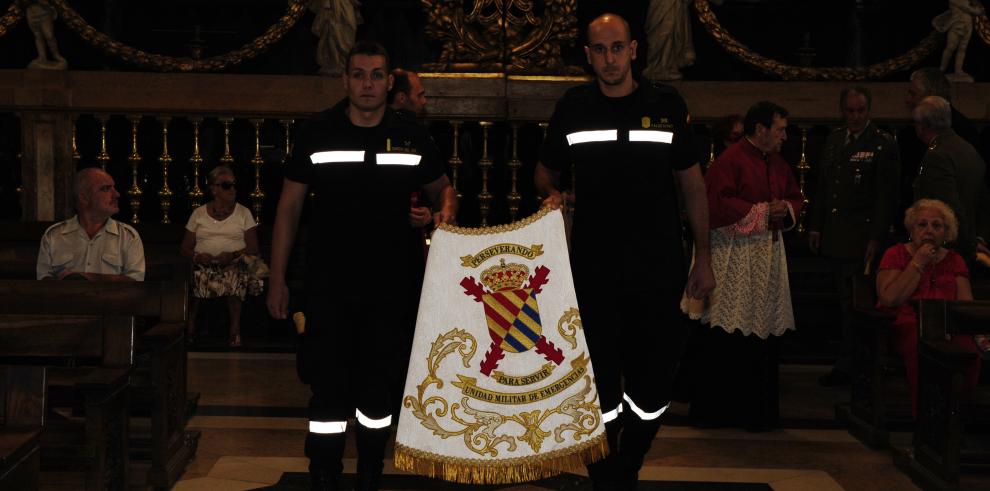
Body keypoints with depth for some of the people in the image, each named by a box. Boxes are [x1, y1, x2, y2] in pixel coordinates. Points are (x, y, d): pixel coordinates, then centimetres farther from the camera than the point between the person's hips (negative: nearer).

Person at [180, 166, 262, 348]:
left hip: (234, 264, -1)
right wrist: (196, 256, -10)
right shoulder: (199, 214, 16)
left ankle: (235, 330, -25)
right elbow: (185, 247, 13)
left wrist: (233, 255, -14)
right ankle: (190, 328, -17)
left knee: (234, 274, -36)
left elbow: (253, 249, 5)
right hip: (203, 263, 1)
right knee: (194, 276, -33)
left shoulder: (243, 213, 13)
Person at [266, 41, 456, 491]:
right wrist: (277, 280, 1)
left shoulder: (412, 136, 3)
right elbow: (289, 207, 4)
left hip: (390, 286, 2)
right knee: (328, 390, -2)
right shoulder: (316, 133, -1)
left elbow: (441, 188, 18)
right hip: (328, 286, -1)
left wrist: (447, 208, -8)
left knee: (378, 388, 11)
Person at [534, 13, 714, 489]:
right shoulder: (573, 107, 3)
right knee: (601, 384, 4)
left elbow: (693, 183, 7)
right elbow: (544, 170, 16)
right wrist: (551, 192, -7)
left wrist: (703, 256, 5)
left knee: (652, 383, 7)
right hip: (593, 267, 0)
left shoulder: (666, 103, 2)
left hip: (659, 267, 0)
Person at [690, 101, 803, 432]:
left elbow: (795, 197, 25)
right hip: (735, 257, -8)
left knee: (763, 335, 7)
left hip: (770, 254, 8)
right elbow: (717, 203, -17)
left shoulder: (778, 164, 16)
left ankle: (757, 410, 16)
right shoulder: (730, 160, -9)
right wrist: (760, 211, -12)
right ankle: (714, 409, 4)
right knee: (728, 339, -5)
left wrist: (786, 208, 1)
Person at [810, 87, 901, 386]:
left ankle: (848, 367, 2)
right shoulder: (834, 140, 13)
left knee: (854, 305, -5)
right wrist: (815, 227, 12)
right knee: (846, 303, 11)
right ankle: (849, 364, 18)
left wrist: (876, 239, -13)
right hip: (835, 238, 6)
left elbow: (886, 197, -9)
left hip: (862, 240, -6)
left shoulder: (883, 144, -6)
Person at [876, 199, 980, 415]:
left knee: (968, 347, -32)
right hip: (904, 325, -3)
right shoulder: (896, 254, 8)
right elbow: (888, 299, -8)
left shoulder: (954, 260, 19)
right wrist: (918, 263, -6)